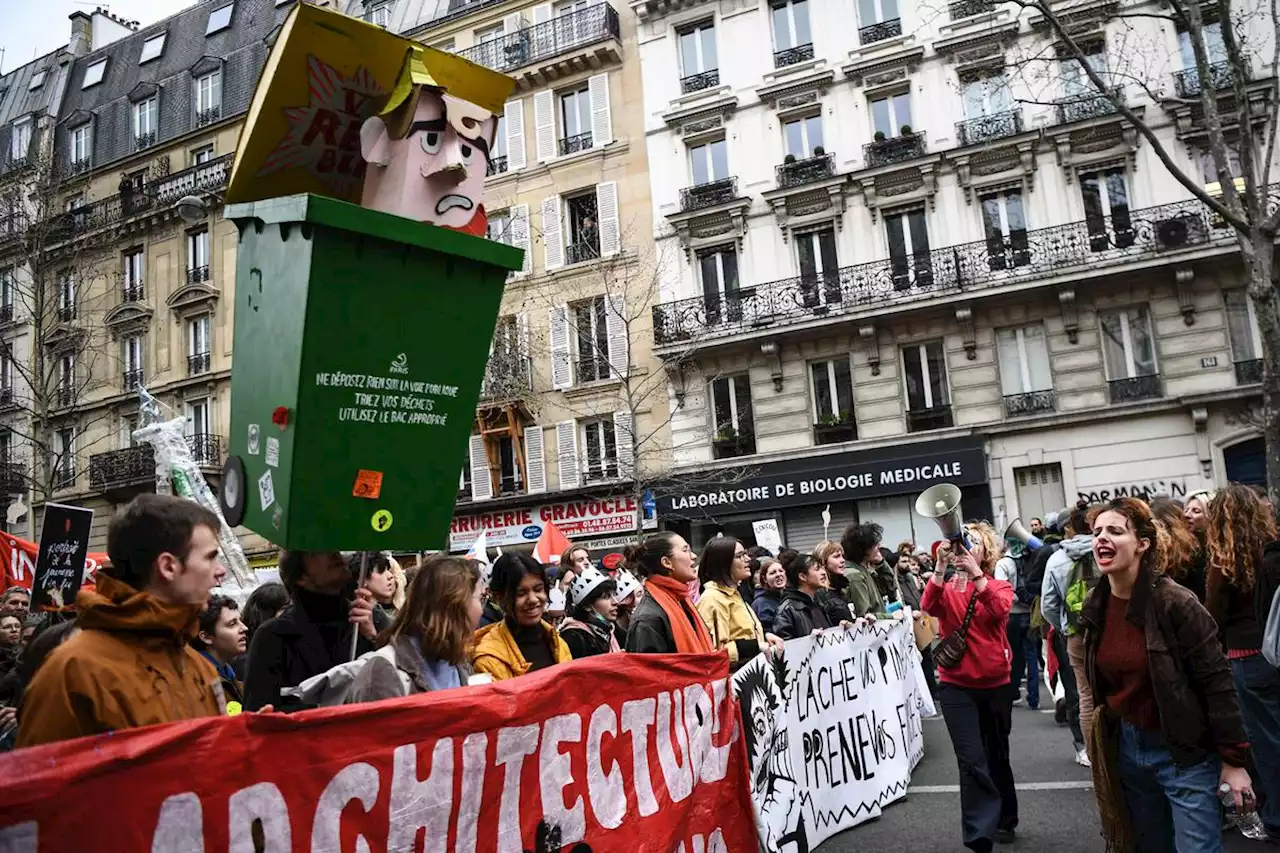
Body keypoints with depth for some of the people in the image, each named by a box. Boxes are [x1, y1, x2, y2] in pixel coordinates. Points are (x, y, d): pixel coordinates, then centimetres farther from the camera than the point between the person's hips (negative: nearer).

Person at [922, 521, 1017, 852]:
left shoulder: (1000, 586, 3)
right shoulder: (946, 588, 3)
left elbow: (1000, 609, -21)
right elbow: (928, 606, -20)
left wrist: (975, 572, -29)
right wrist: (941, 567, -29)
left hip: (995, 684, 1)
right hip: (956, 686, -1)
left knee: (997, 756, 17)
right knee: (972, 759, -11)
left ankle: (1004, 819, 37)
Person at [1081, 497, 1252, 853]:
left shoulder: (1175, 603, -18)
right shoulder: (1095, 606, 0)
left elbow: (1217, 683, -16)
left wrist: (1233, 760, -15)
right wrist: (1108, 730, 17)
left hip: (1186, 755, -6)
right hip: (1126, 749, 6)